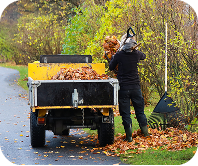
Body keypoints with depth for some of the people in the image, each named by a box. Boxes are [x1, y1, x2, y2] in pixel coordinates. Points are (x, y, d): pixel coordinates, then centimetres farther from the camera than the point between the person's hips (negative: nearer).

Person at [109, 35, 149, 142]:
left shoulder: (119, 55, -11)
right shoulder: (137, 54, -3)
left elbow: (111, 67, 3)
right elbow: (143, 56, 22)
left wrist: (113, 58, 20)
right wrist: (134, 49, 34)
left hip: (123, 87, -2)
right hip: (135, 86, 2)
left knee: (125, 113, 4)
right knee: (140, 111, 14)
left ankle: (129, 136, 1)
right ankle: (145, 133, 19)